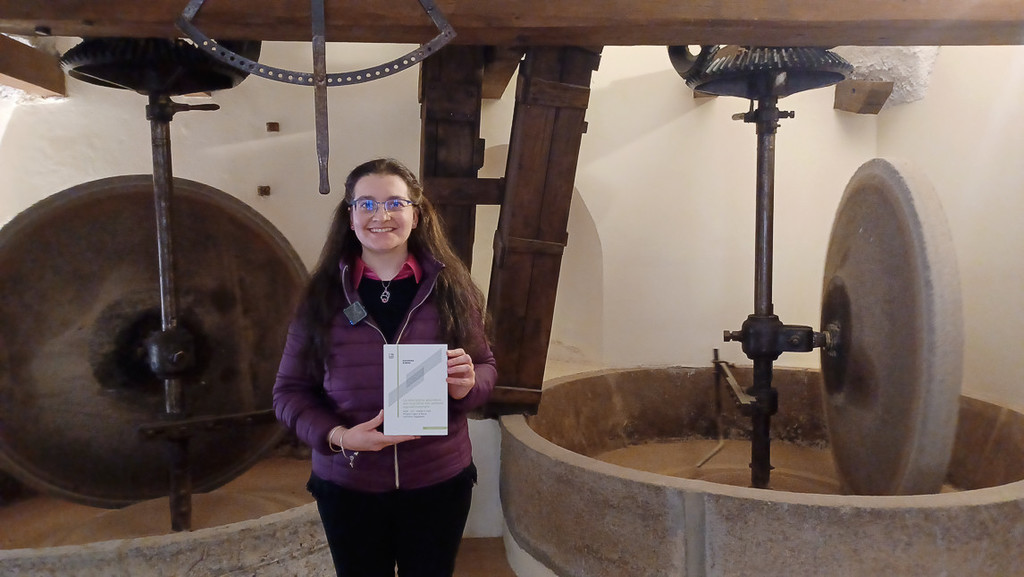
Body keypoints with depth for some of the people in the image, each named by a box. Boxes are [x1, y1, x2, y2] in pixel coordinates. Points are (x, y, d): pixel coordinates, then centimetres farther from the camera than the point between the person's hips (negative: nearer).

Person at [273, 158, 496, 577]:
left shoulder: (451, 287, -5)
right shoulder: (322, 295, -5)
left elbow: (486, 366, 4)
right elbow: (290, 391, -2)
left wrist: (468, 386, -19)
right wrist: (337, 436, -19)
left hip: (440, 483, 0)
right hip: (347, 487, 0)